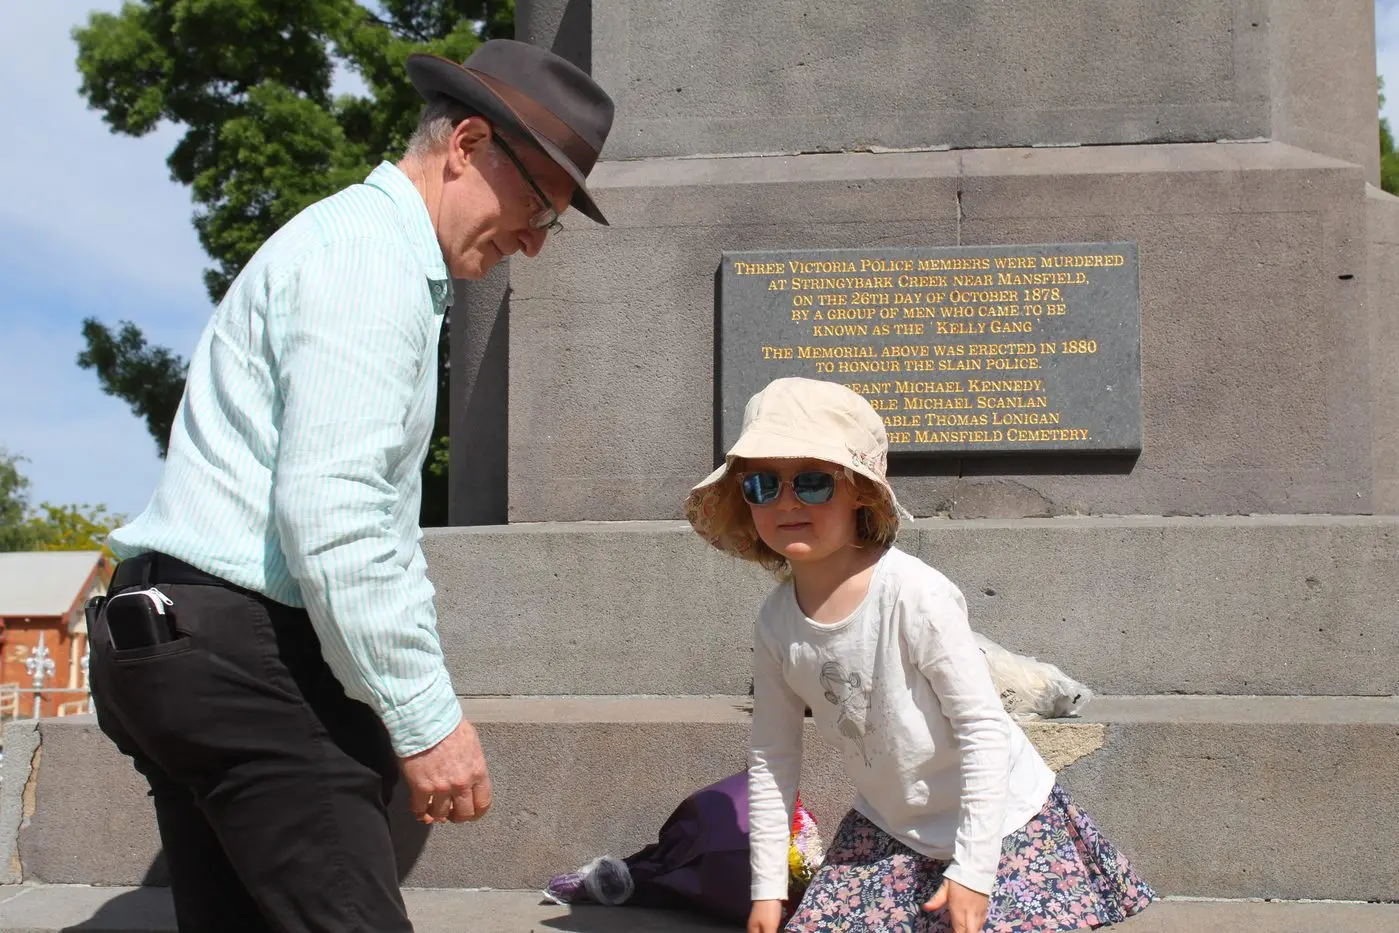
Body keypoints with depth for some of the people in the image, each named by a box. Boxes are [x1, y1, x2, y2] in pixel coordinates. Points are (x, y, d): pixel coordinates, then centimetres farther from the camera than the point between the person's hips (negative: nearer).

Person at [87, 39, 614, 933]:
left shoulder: (369, 247, 22)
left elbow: (360, 505, 22)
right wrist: (426, 716, -18)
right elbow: (329, 512, -22)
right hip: (245, 654, -10)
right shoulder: (370, 256, -11)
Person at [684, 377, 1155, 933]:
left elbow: (983, 729, -22)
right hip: (886, 831, 5)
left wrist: (973, 869, -21)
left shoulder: (915, 594, -26)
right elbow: (773, 759, 1)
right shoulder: (776, 623, -8)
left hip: (998, 825, -5)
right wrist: (767, 886, 3)